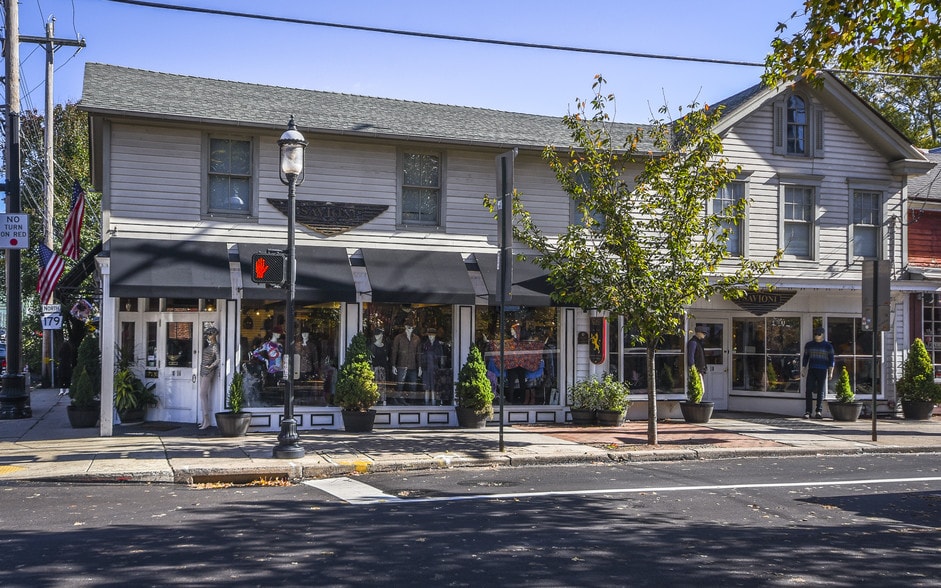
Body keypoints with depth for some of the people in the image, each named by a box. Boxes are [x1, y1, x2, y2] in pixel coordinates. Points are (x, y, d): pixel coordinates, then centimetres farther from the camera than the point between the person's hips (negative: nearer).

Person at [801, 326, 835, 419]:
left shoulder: (828, 346, 4)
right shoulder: (809, 345, 12)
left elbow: (832, 360, 2)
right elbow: (805, 358, 17)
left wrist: (830, 372, -6)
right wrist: (803, 370, 11)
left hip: (822, 371, -2)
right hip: (811, 370, 2)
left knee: (821, 391, 0)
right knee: (808, 390, -6)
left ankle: (819, 411, 4)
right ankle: (807, 411, -5)